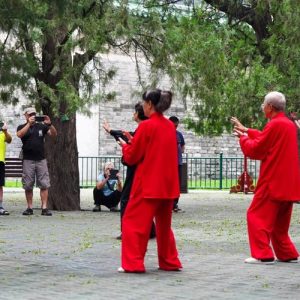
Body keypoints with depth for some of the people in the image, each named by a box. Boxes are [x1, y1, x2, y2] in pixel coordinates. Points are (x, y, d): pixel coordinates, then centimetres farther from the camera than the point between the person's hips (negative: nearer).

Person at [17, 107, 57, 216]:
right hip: (28, 160, -1)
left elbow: (54, 134, 2)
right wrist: (29, 123, -20)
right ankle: (29, 208, 9)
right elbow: (19, 134, -13)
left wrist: (49, 124, -15)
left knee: (44, 185, -5)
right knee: (28, 186, 2)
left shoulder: (41, 126, 11)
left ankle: (44, 208, -6)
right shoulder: (22, 127, 8)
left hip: (41, 159, 1)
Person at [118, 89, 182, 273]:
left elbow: (131, 157, -8)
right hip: (168, 184, 7)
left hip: (148, 184, -7)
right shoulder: (170, 126, 8)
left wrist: (125, 146, 12)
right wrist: (135, 143, 16)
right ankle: (170, 262, 20)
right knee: (164, 223, 18)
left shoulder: (146, 126, -13)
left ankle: (133, 263, -6)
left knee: (133, 222, -1)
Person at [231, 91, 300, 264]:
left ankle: (263, 255, -9)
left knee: (257, 216, -4)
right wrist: (246, 130, 26)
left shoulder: (275, 125, -15)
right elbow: (266, 139, 22)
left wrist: (243, 138, 7)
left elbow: (255, 150, -10)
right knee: (279, 221, 17)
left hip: (273, 181, -9)